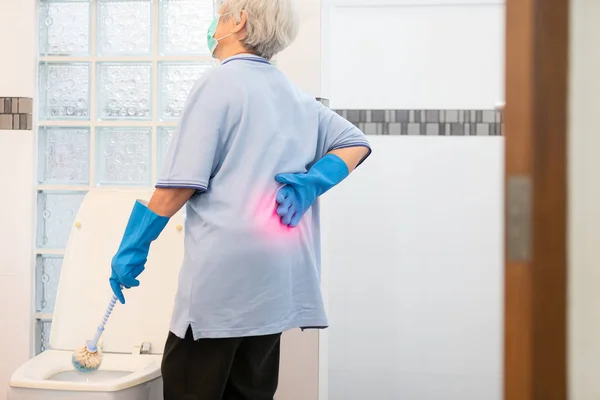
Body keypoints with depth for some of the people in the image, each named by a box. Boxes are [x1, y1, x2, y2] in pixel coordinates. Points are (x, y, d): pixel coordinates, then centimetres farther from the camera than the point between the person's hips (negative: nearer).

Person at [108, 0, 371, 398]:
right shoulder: (298, 96, 16)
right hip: (280, 281, 7)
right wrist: (311, 183, 3)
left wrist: (133, 246, -3)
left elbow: (181, 183, -10)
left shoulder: (220, 81, -5)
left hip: (224, 276, -7)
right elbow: (357, 143, 17)